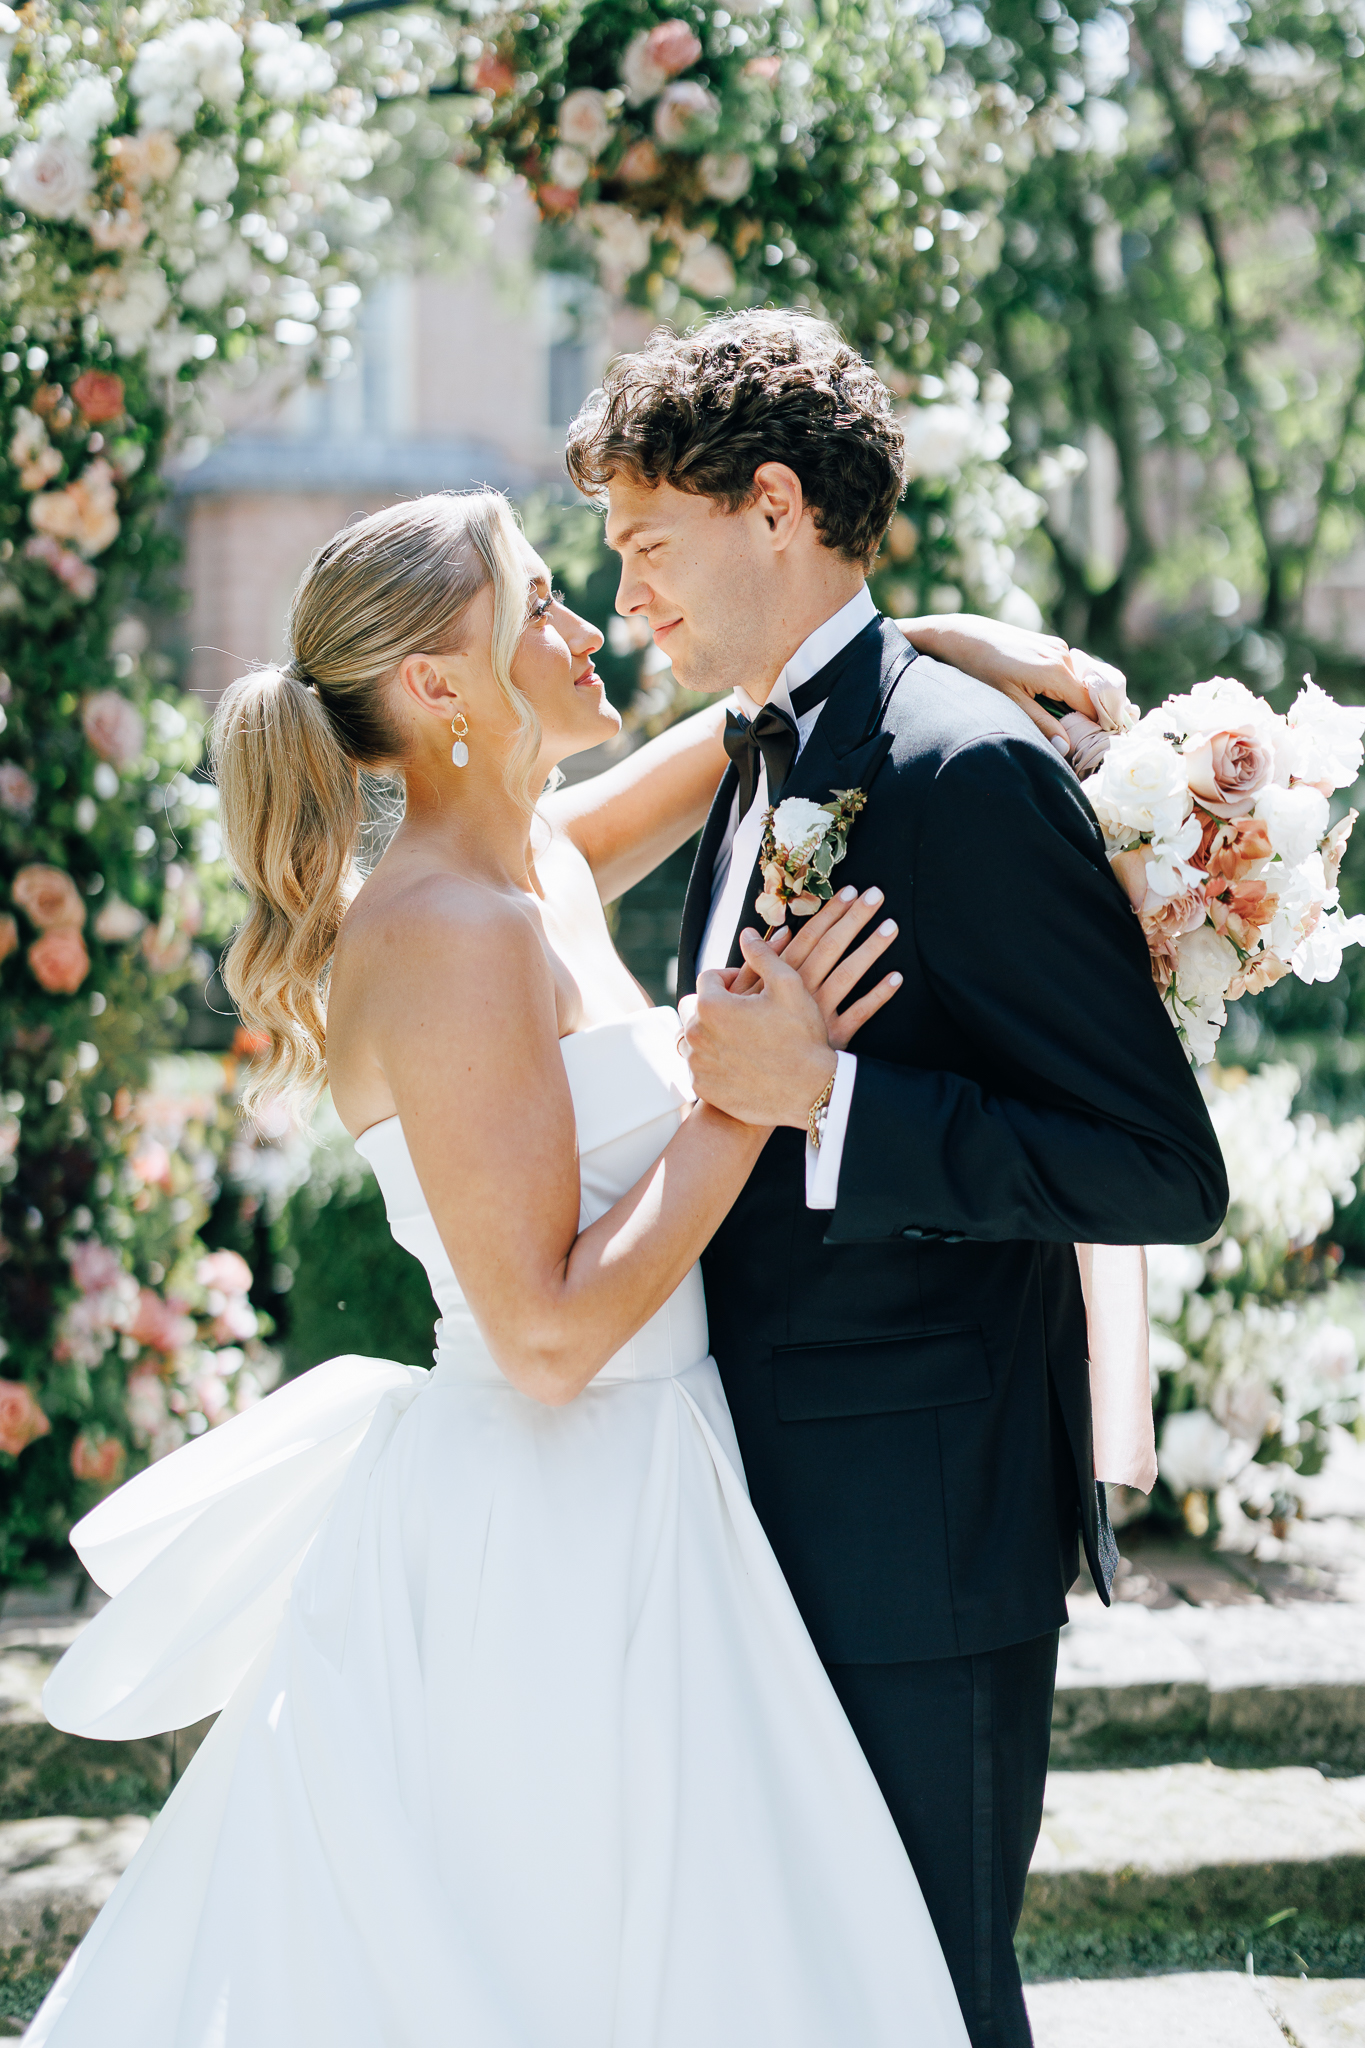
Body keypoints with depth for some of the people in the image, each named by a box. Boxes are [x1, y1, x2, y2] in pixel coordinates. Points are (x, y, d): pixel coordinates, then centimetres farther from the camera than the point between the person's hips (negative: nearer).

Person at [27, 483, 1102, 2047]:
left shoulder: (544, 867, 8)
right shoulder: (451, 935, -19)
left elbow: (753, 723, 27)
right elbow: (550, 1333, -24)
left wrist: (929, 640, 12)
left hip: (614, 1517, 9)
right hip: (543, 1553, -9)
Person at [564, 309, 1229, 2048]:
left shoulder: (966, 765, -16)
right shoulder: (761, 763, 13)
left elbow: (1165, 1172, -20)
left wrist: (822, 1099, -24)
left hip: (917, 1535, -9)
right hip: (782, 1515, 9)